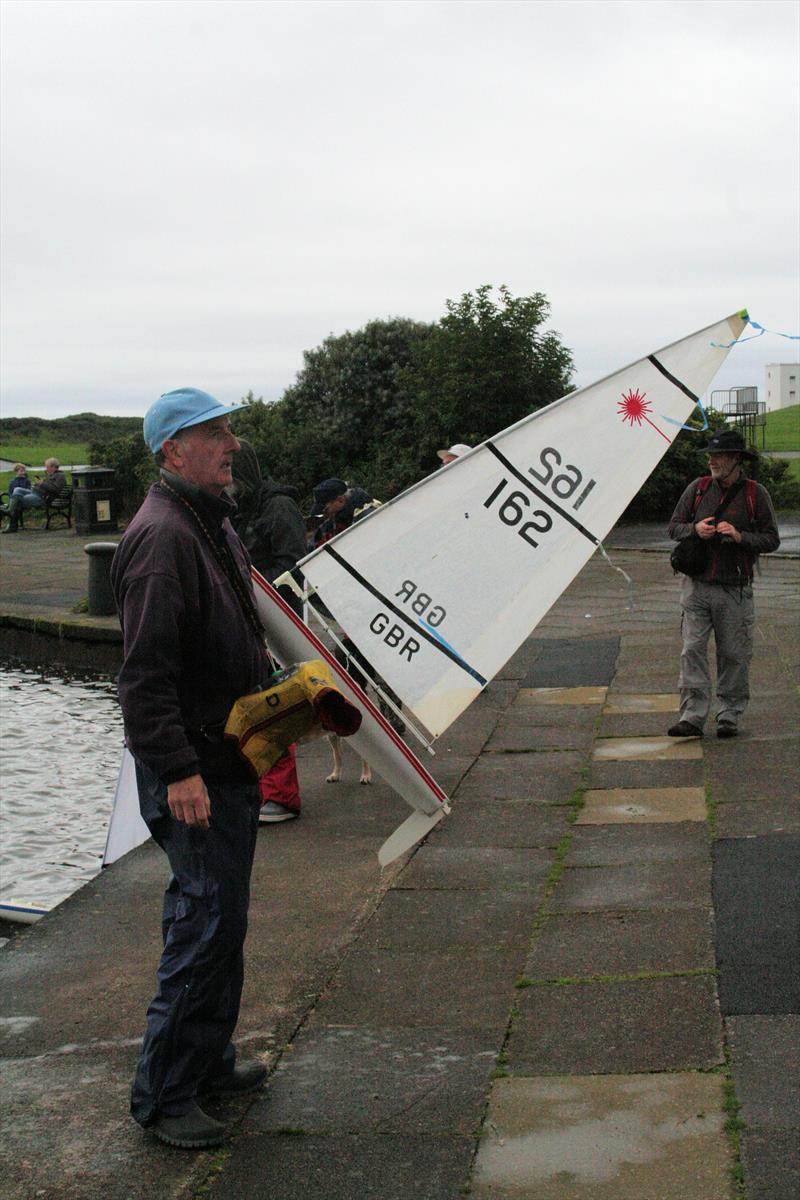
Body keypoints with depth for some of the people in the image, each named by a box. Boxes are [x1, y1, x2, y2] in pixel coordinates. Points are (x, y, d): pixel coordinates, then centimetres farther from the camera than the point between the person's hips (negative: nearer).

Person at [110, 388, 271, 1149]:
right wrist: (177, 771, -27)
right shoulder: (161, 535, -19)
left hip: (229, 758, 10)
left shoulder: (212, 522, 14)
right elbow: (146, 671, -24)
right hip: (192, 770, -10)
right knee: (206, 921, -6)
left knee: (221, 919, 17)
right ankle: (162, 1094, 5)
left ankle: (208, 1064, 31)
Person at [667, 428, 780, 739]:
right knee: (692, 651, -5)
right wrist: (695, 529, -8)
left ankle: (729, 716, 17)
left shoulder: (756, 494, 1)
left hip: (735, 590, -2)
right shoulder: (698, 488, 7)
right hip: (696, 586, 2)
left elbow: (771, 539, 1)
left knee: (733, 655, 5)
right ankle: (692, 716, -5)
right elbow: (674, 526, 12)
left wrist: (739, 536, -15)